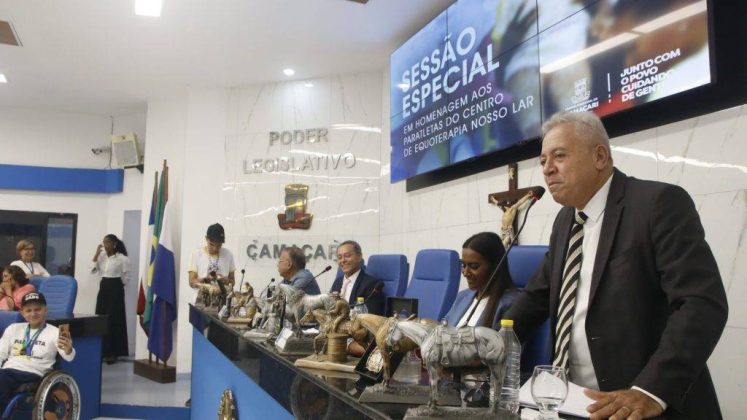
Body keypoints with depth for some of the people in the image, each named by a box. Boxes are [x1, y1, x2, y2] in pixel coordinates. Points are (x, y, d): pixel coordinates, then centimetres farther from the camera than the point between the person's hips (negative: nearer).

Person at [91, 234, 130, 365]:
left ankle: (112, 352, 2)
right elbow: (93, 270, -1)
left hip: (116, 289, -6)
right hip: (103, 288, 6)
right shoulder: (101, 256, 8)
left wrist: (117, 284, 3)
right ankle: (103, 350, 15)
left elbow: (126, 277, -2)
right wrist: (97, 253, -5)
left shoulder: (122, 258, -9)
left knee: (114, 320, -4)